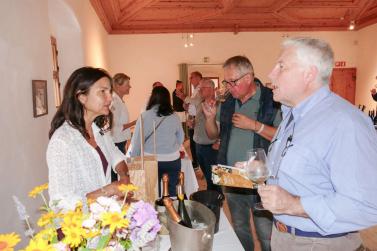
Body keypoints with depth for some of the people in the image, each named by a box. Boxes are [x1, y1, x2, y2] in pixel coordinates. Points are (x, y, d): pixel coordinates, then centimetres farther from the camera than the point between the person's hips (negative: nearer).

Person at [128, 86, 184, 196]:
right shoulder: (174, 117, -3)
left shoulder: (145, 116, -10)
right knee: (171, 192, 11)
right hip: (173, 160, 2)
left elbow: (137, 140, -6)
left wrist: (132, 159, 8)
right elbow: (180, 139, 8)